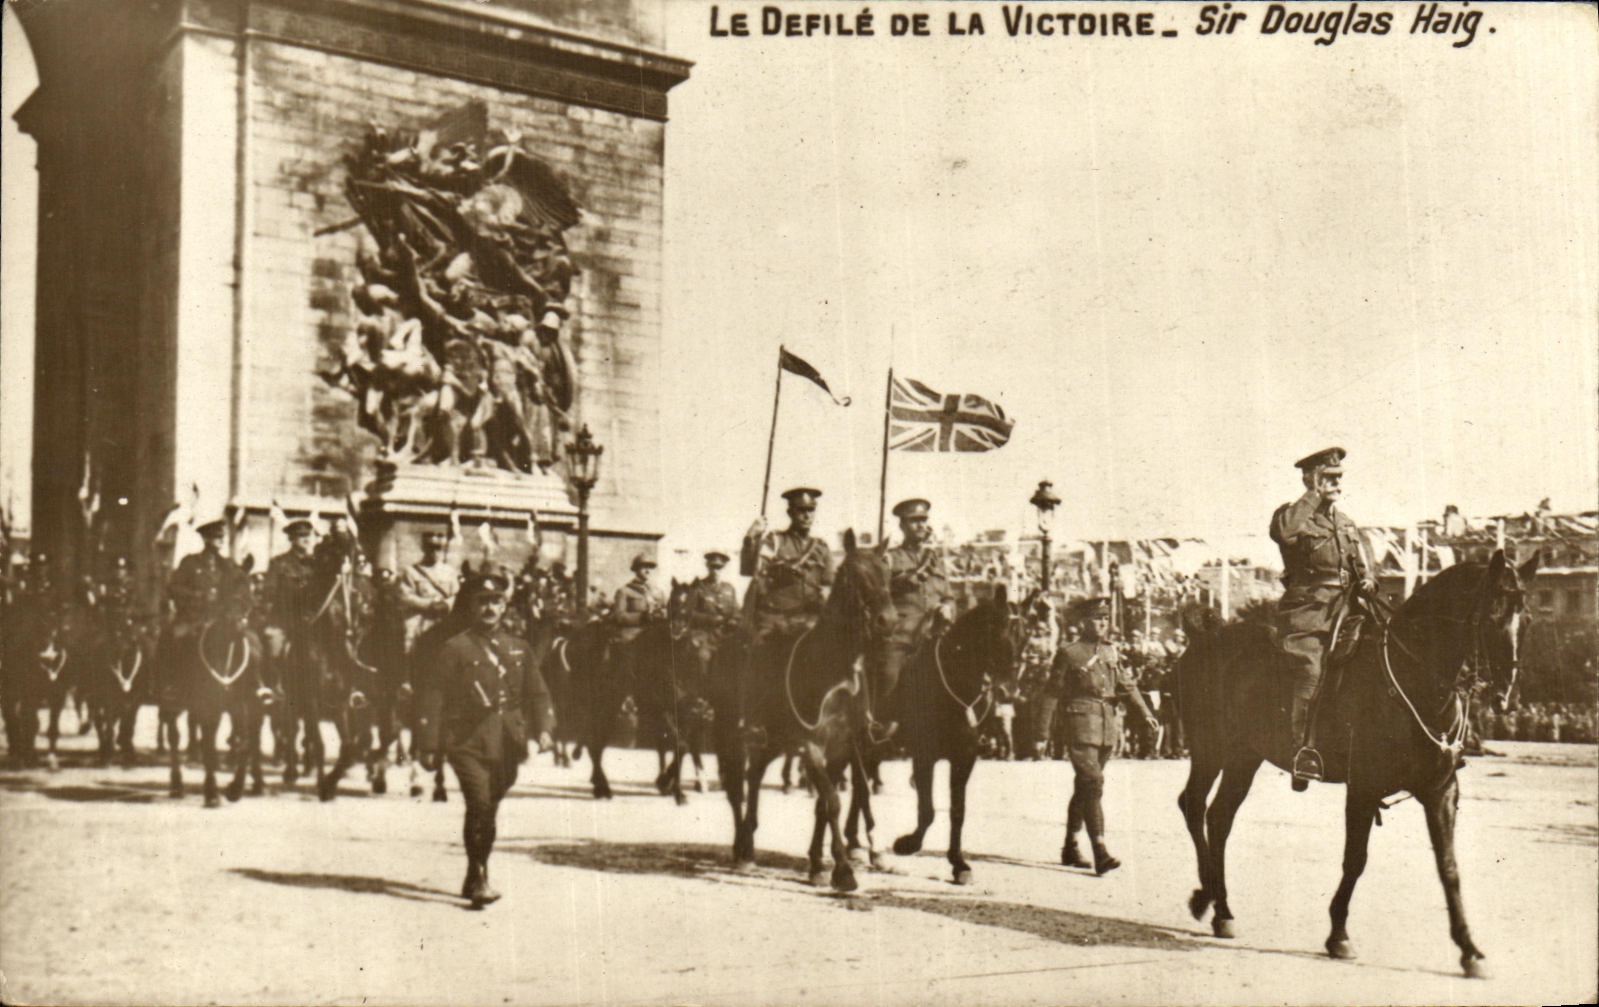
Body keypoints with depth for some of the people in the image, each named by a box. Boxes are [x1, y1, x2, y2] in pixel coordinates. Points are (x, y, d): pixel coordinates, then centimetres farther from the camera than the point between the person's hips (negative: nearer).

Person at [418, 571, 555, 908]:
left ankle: (473, 881, 25)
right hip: (467, 742, -4)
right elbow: (434, 698, -1)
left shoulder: (519, 649, 14)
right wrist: (430, 746, -6)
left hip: (506, 745, 4)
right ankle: (479, 879, -12)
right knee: (480, 805, -18)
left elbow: (537, 693, 14)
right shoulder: (454, 648, 0)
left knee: (488, 812, 11)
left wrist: (543, 728, -3)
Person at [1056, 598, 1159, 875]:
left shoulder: (1110, 651, 15)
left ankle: (1070, 848, 23)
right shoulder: (1068, 652, -3)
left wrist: (1146, 714, 0)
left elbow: (1126, 685, 13)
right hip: (1081, 724, -6)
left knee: (1084, 787, 13)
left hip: (1108, 727, 6)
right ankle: (1100, 853, -20)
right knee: (1092, 784, -15)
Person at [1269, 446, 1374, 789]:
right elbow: (1283, 531, -24)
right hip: (1306, 609, -6)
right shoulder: (1293, 514, 2)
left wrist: (1366, 581, 4)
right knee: (1309, 671, -20)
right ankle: (1303, 750, -20)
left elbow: (1359, 565, 28)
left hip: (1343, 609, 6)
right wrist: (1313, 496, -14)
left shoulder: (1345, 522, 23)